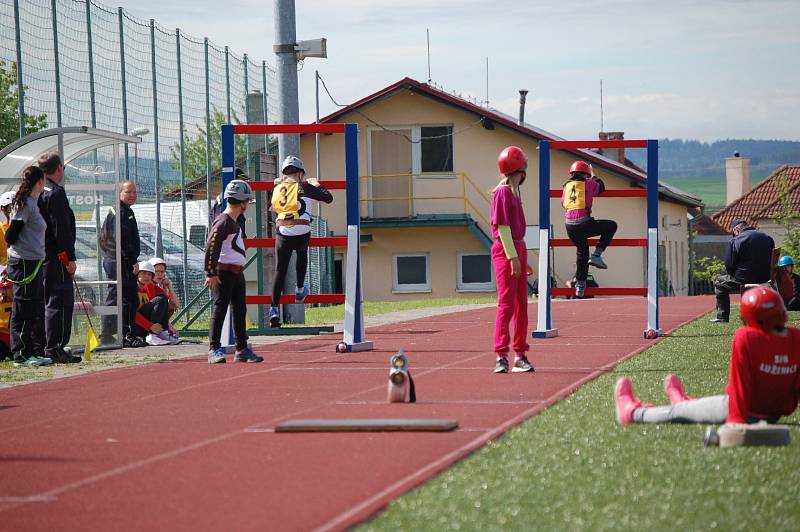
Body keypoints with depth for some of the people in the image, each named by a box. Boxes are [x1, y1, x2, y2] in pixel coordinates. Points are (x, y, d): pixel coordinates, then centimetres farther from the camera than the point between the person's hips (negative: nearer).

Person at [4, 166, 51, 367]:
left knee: (37, 310, 14)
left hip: (35, 262, 10)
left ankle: (36, 352, 20)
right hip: (24, 262, -10)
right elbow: (11, 236, -16)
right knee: (22, 312, -5)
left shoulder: (32, 203, 15)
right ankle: (21, 355, -2)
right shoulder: (25, 203, -14)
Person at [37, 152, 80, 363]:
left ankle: (44, 347, 16)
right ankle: (56, 348, -10)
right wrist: (70, 258, -16)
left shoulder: (38, 192, 15)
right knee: (61, 301, -7)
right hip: (57, 259, -9)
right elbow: (61, 229, -18)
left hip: (42, 257, 9)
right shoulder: (56, 193, -13)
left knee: (49, 302, 14)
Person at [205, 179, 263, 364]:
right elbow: (211, 247, -20)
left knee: (240, 310, 13)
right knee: (220, 308, -8)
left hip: (237, 272, 10)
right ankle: (214, 349, -7)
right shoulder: (223, 221, -14)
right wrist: (211, 273, -23)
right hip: (223, 272, -10)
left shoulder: (235, 222, 16)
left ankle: (242, 349, 19)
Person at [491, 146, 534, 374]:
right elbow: (502, 226, -17)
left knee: (521, 304, 11)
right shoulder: (502, 192, -12)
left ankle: (520, 355, 15)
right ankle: (501, 357, -13)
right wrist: (513, 256, -21)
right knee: (506, 304, -12)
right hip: (505, 251, -10)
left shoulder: (514, 192, 17)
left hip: (518, 248, 10)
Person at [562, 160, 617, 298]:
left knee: (582, 251, 24)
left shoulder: (566, 186, 17)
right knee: (611, 226, 13)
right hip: (584, 224, -5)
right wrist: (593, 176, 44)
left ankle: (580, 286, 26)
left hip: (570, 227, 5)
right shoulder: (588, 183, 5)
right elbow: (601, 187, 25)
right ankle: (597, 255, 3)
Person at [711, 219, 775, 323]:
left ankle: (722, 317, 14)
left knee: (719, 282, 19)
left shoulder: (735, 241, -9)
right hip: (765, 279, 6)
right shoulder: (768, 239, 8)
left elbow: (729, 266, -9)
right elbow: (772, 263, 14)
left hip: (743, 280, -6)